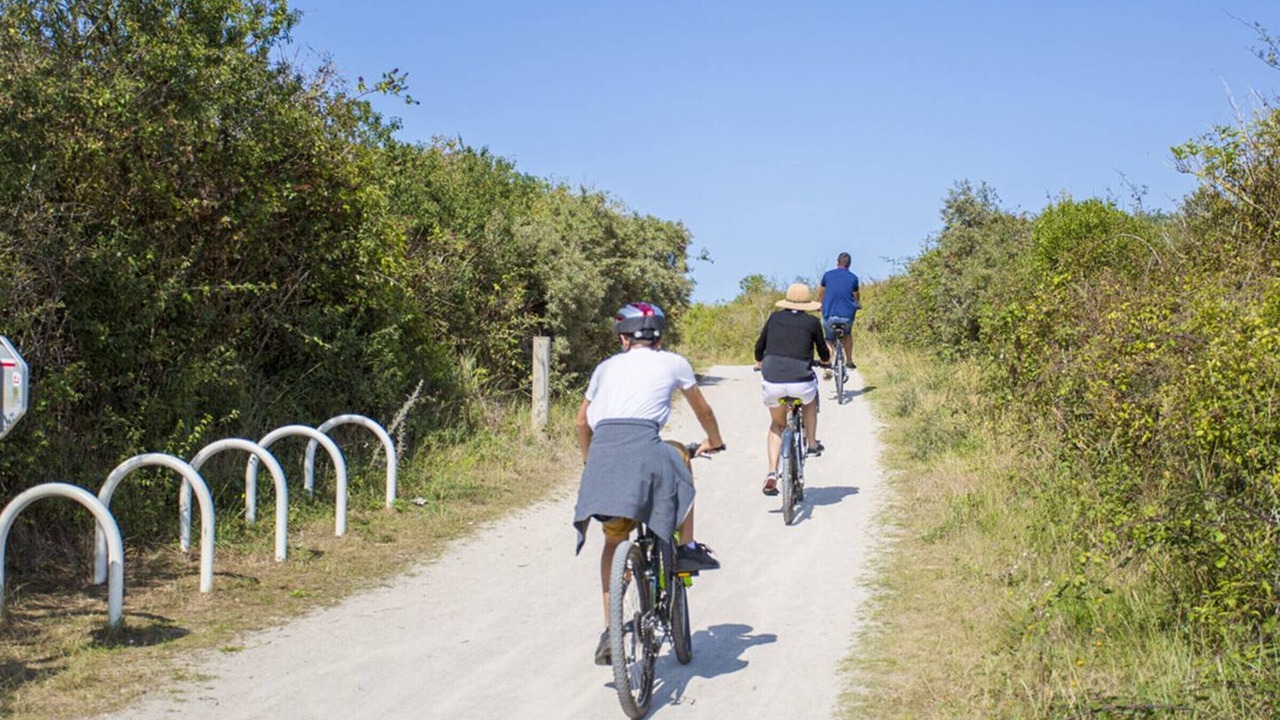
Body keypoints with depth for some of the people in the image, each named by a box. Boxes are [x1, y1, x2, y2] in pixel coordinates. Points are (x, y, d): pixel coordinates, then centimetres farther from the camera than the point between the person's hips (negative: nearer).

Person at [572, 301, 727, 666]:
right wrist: (714, 442, 54)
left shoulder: (607, 367, 28)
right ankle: (687, 548, 27)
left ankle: (609, 630, 17)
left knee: (614, 539, 19)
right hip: (642, 445, -3)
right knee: (680, 463, 32)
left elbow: (582, 421, 36)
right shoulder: (673, 363, 21)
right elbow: (703, 410, 36)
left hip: (603, 448, 3)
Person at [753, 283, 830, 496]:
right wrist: (827, 355, 43)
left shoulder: (775, 318, 12)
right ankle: (812, 443, 34)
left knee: (777, 425, 24)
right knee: (810, 399, 36)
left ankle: (771, 474, 10)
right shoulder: (812, 322, 7)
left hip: (771, 382, 2)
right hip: (800, 381, -2)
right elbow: (825, 356, 19)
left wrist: (759, 363, 44)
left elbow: (759, 347, 21)